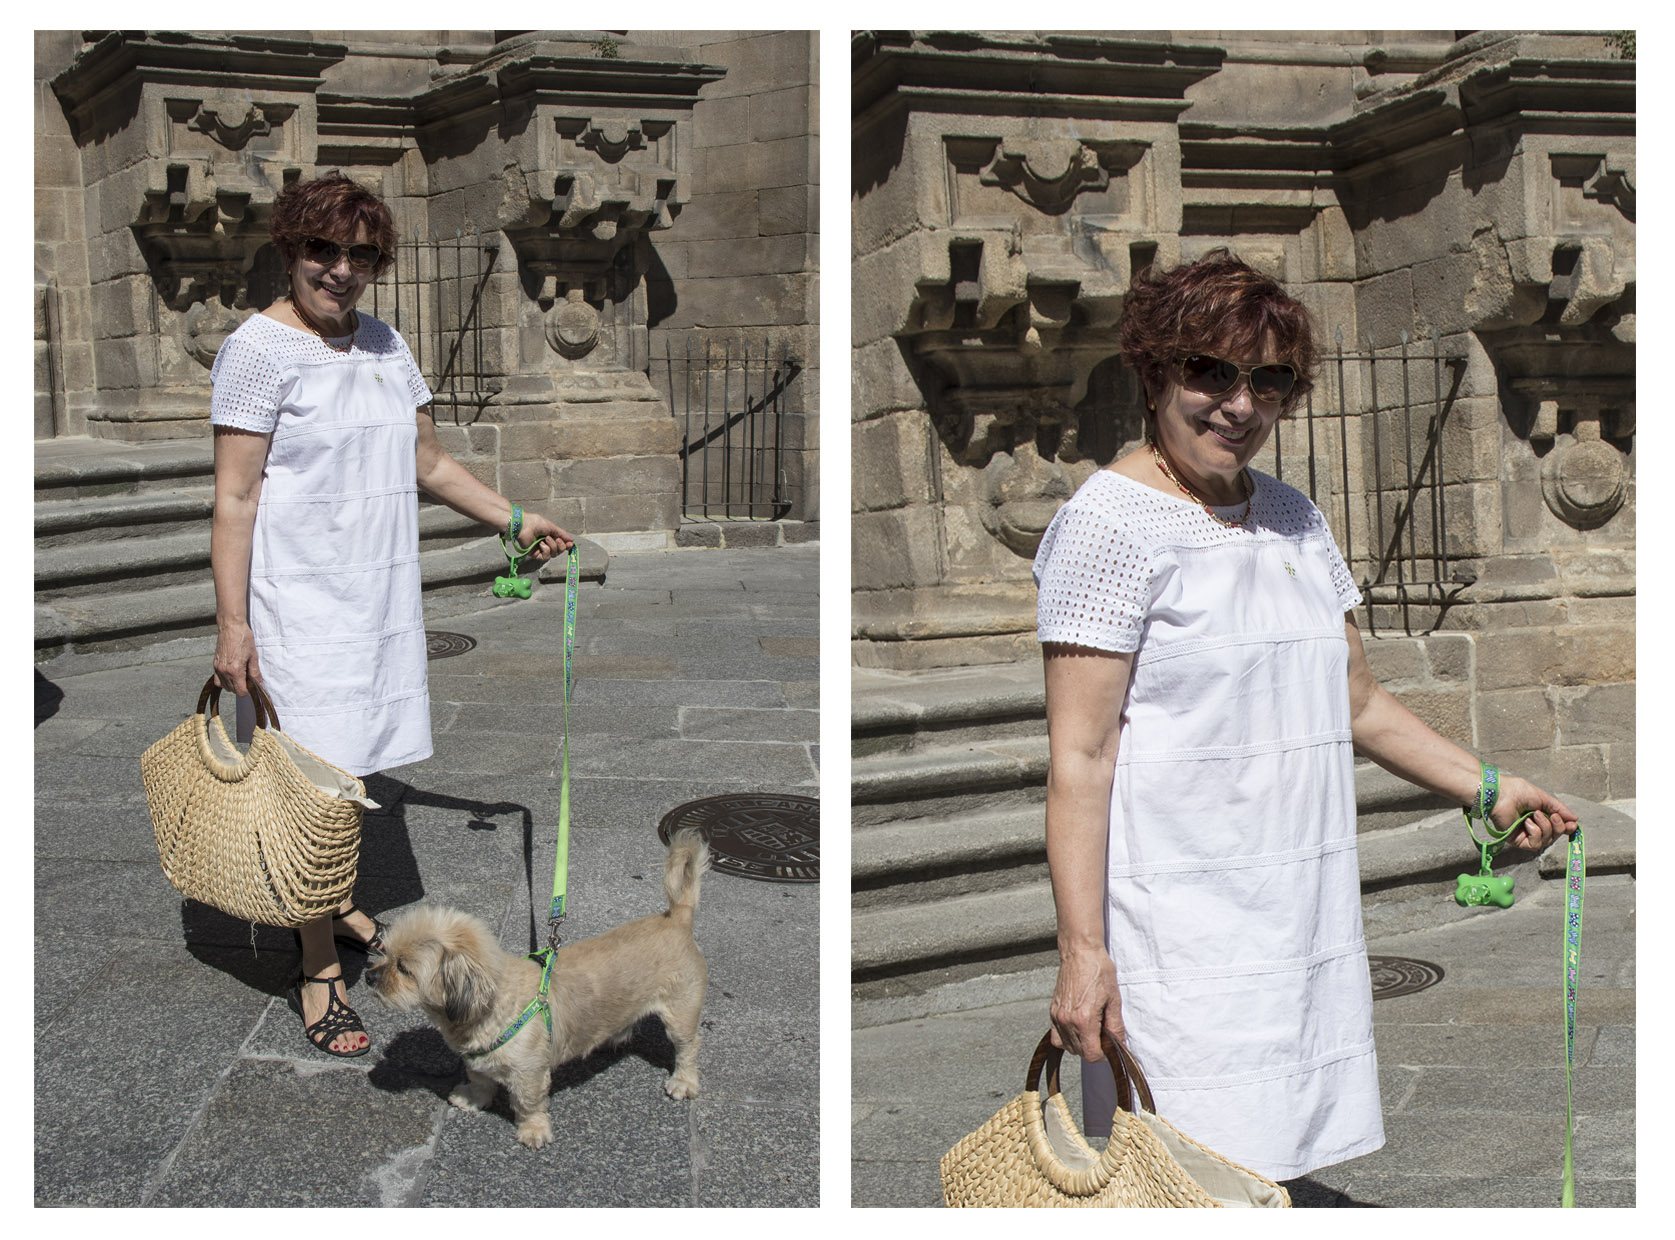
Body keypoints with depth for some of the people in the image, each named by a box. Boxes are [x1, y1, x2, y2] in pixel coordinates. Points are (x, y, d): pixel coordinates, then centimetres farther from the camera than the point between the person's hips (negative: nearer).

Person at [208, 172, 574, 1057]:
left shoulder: (385, 345, 11)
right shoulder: (259, 350, -11)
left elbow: (429, 463, 22)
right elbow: (234, 498, -13)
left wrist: (512, 519, 18)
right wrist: (231, 624, -17)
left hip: (378, 591, 7)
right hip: (298, 598, -7)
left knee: (350, 762, 14)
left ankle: (334, 903, 35)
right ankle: (319, 971, 1)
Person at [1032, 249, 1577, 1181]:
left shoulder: (1293, 517, 15)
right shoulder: (1112, 525, -10)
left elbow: (1355, 700, 24)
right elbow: (1079, 756, -14)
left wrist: (1485, 786, 16)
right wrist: (1082, 949, -18)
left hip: (1305, 915, 8)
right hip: (1178, 920, -7)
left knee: (1272, 1165, 8)